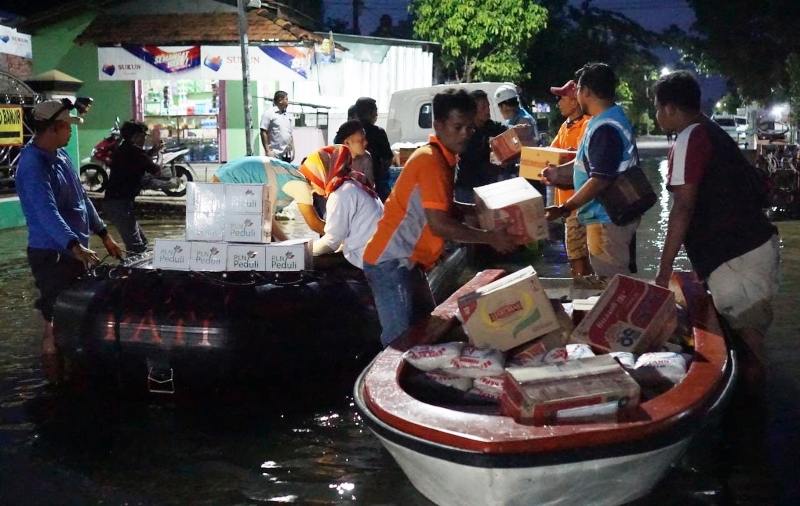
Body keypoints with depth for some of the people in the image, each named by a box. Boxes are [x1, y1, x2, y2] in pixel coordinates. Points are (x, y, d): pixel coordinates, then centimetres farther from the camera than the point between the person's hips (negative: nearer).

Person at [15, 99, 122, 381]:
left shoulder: (60, 155, 8)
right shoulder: (33, 166, -22)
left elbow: (80, 197, 17)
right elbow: (47, 212, -35)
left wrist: (103, 234, 17)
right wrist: (75, 246, -48)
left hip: (74, 250, 9)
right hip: (52, 254, -9)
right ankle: (57, 380, 12)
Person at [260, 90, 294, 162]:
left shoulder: (287, 115, 18)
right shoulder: (269, 113, -4)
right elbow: (263, 133, -9)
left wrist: (293, 149, 14)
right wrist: (268, 151, -15)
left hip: (287, 154, 7)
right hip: (275, 154, -7)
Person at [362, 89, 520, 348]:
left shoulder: (442, 158, 11)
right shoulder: (431, 161, -19)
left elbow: (445, 209, 22)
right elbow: (440, 224, -24)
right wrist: (489, 237, -18)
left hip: (406, 261, 10)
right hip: (392, 261, -10)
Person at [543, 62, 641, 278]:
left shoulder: (605, 128, -23)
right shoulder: (612, 118, 11)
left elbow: (600, 181, -26)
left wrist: (563, 209, -22)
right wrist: (560, 171, 21)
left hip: (607, 219, -10)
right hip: (613, 215, 10)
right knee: (619, 278, 17)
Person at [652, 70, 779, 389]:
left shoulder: (690, 139, -11)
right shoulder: (714, 133, 17)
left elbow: (683, 208, -18)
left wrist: (664, 270, -17)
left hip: (735, 255, -10)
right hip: (758, 242, 10)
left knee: (745, 333, 0)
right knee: (751, 329, 19)